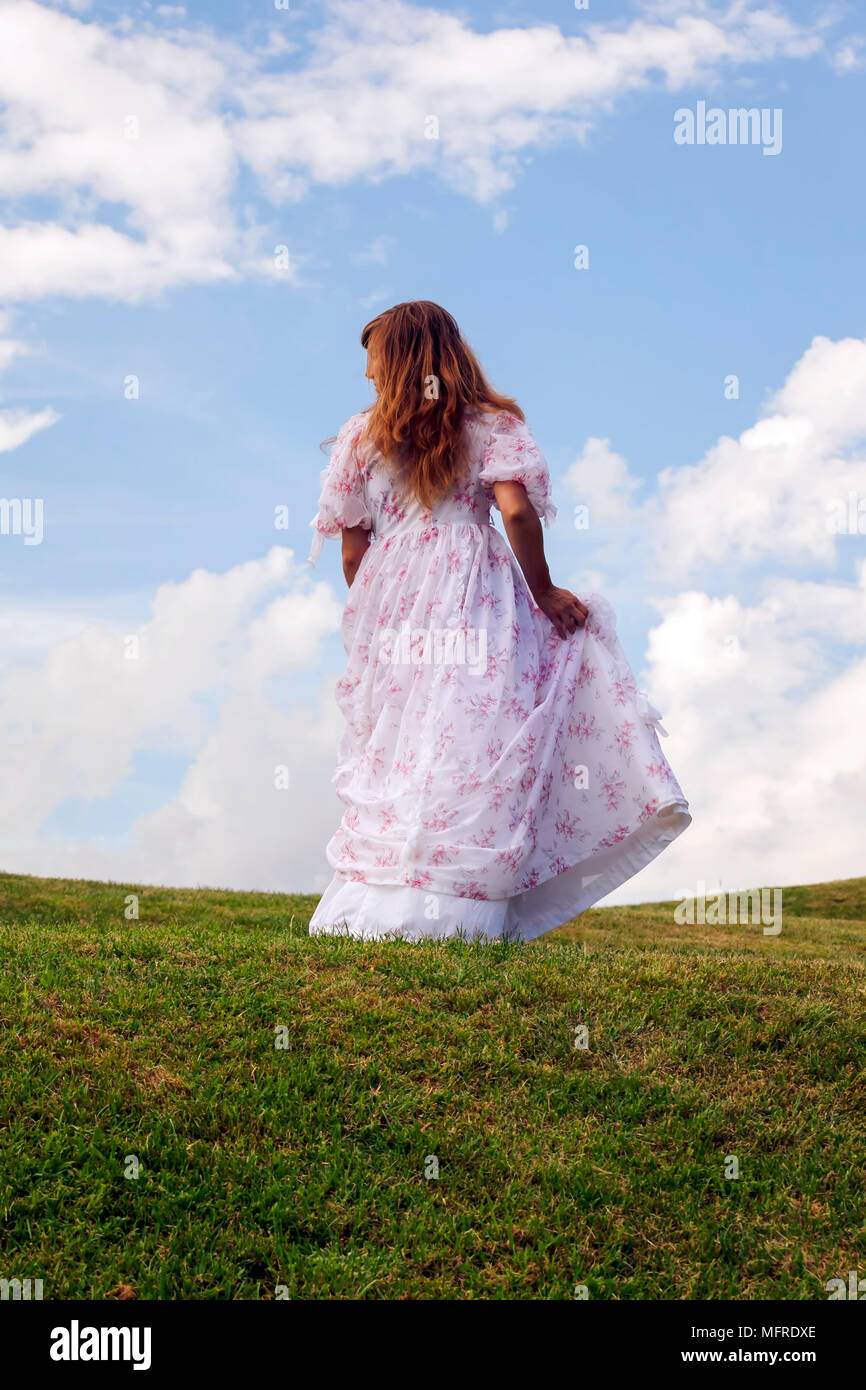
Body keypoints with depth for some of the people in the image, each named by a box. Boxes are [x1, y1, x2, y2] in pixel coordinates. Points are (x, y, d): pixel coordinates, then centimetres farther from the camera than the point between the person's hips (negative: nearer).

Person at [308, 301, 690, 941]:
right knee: (471, 749, -4)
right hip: (472, 601, -2)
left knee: (390, 749, 7)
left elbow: (353, 547, 8)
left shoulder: (362, 435, 9)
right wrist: (545, 594, 0)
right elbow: (516, 511, -10)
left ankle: (371, 902, 4)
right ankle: (447, 903, -11)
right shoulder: (493, 426, 5)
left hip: (390, 602, 3)